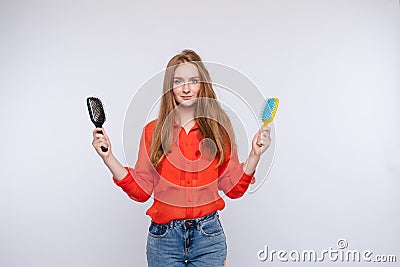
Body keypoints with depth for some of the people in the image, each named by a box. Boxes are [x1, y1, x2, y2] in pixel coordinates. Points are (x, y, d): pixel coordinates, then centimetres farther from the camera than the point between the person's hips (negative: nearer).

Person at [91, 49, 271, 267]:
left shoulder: (219, 128, -2)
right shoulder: (152, 131, -1)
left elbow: (234, 189, 0)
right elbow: (141, 191, -2)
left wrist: (255, 155, -12)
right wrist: (108, 157, -9)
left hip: (208, 235, 0)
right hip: (164, 237, 0)